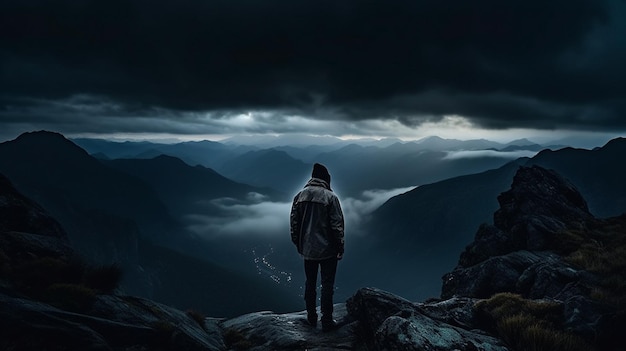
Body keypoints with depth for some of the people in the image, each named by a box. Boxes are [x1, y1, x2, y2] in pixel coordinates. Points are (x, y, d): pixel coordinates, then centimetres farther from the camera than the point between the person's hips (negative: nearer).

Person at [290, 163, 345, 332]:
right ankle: (327, 321, 10)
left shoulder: (300, 196, 0)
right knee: (327, 284, 5)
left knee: (310, 283, 16)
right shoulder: (330, 197, -13)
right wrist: (340, 248, -3)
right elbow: (337, 225, -13)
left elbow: (294, 223, 5)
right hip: (327, 250, -4)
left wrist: (298, 245, 16)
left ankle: (311, 317, 26)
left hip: (307, 249, 4)